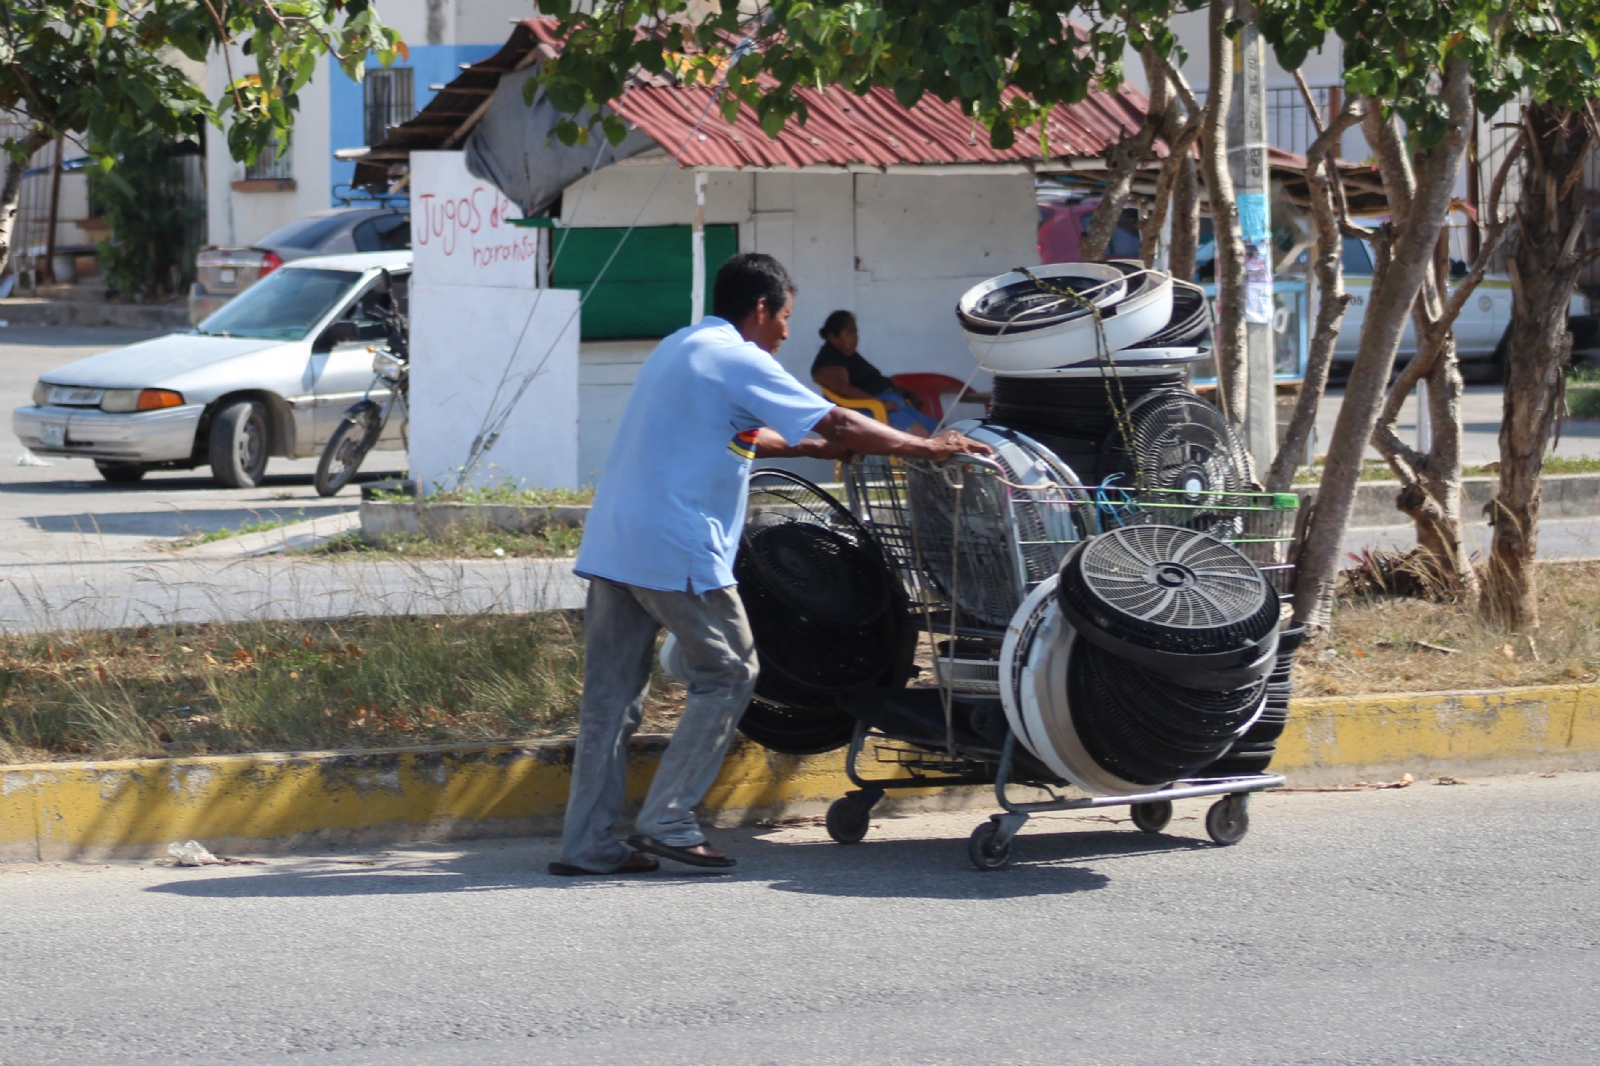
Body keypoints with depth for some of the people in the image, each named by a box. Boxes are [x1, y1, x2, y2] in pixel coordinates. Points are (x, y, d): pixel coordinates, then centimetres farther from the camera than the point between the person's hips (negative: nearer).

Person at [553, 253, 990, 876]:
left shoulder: (676, 350, 22)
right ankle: (666, 820, 1)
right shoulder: (739, 362, -6)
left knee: (610, 696, 8)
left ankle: (588, 844, 6)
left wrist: (809, 448, 36)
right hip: (675, 550, -9)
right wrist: (927, 447, 2)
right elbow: (840, 427, -7)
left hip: (610, 544, 9)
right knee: (728, 674, 4)